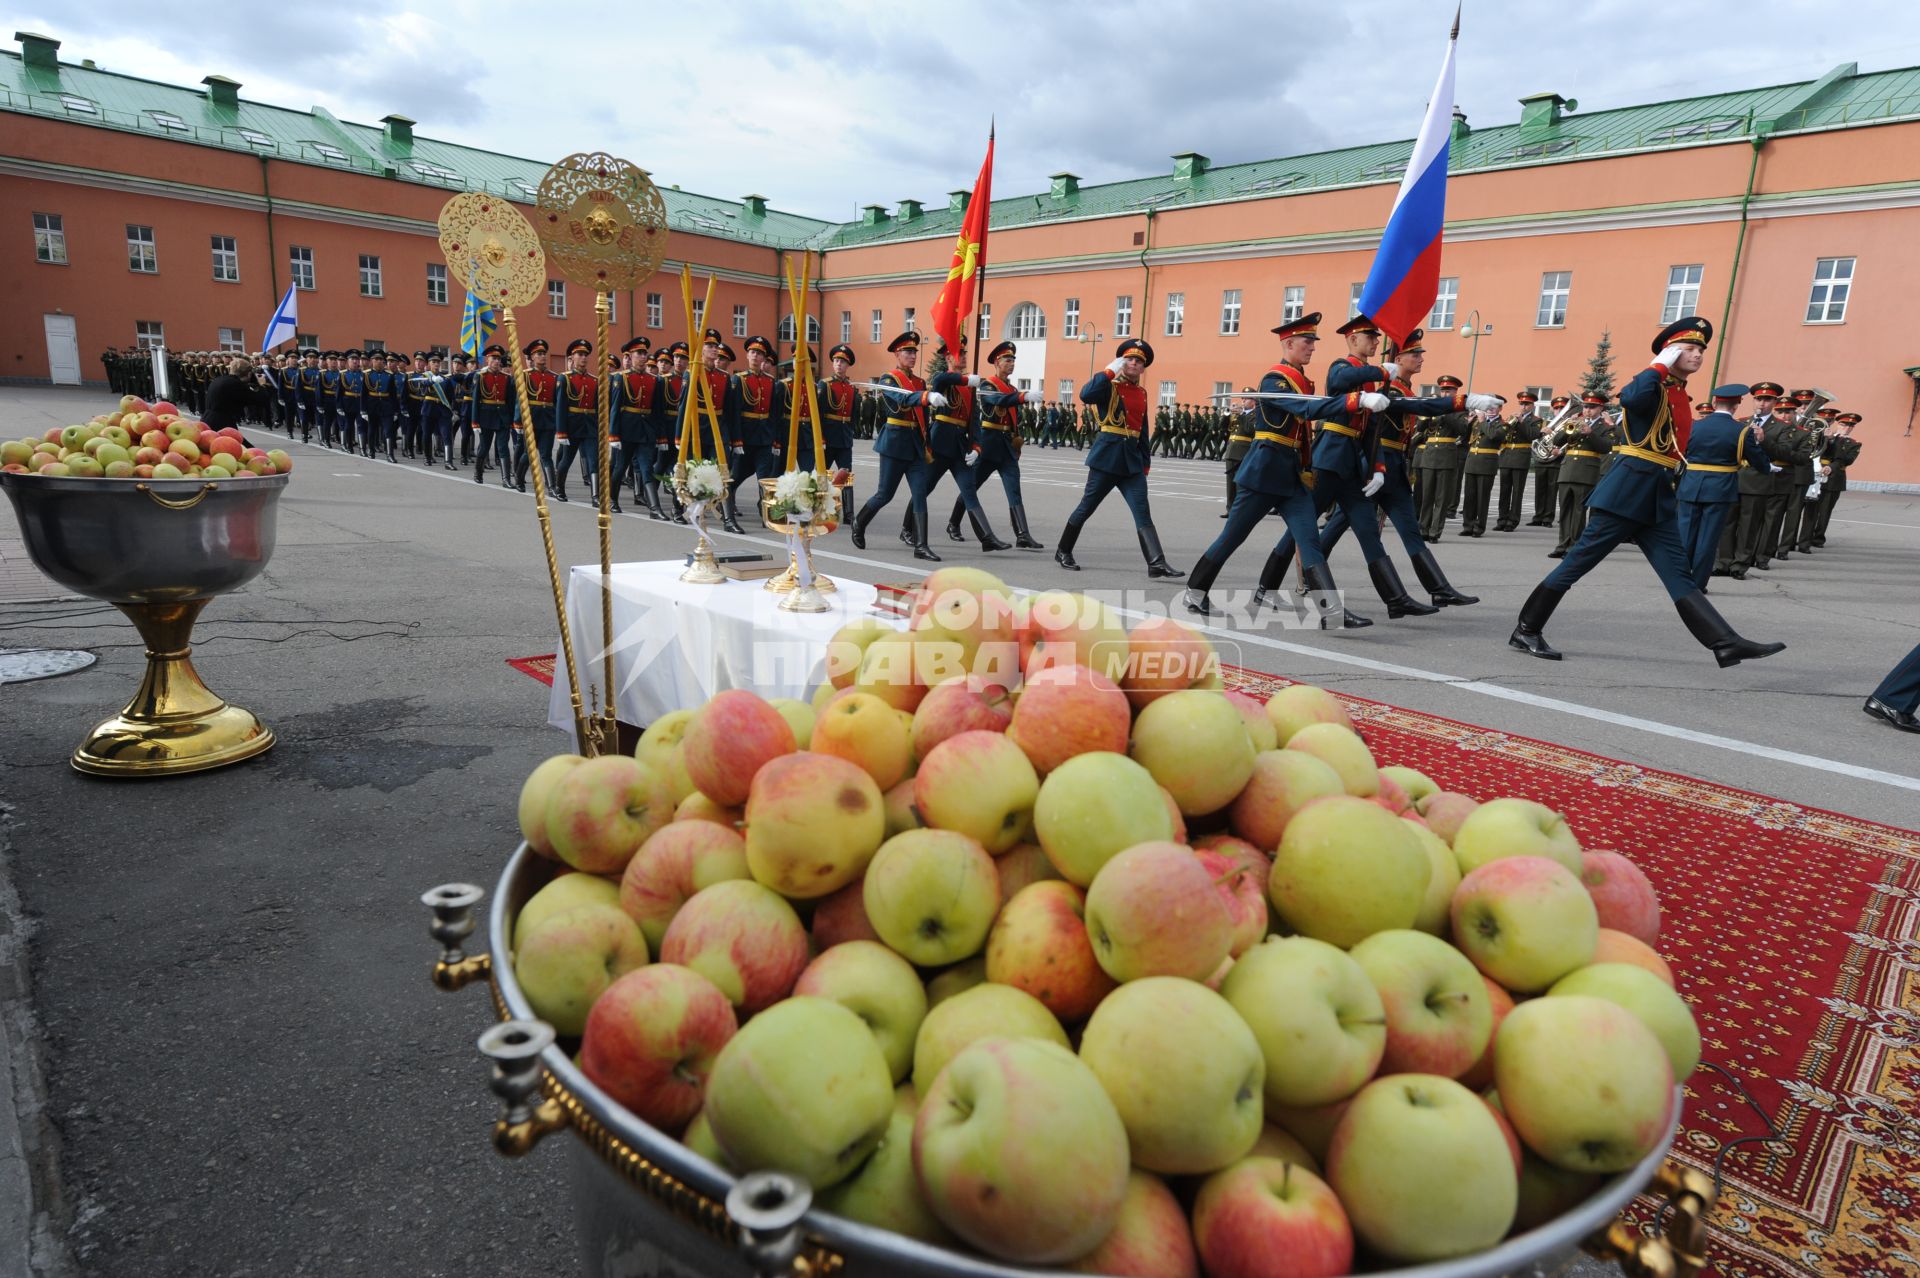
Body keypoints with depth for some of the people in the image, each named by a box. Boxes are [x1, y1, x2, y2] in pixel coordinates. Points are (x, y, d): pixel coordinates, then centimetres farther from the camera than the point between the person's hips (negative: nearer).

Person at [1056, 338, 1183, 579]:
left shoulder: (1142, 393, 15)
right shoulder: (1109, 386, -3)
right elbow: (1086, 396, -25)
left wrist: (1146, 462, 16)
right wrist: (1109, 371, -21)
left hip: (1132, 458, 5)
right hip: (1107, 454, -5)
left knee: (1143, 513, -5)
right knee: (1086, 507, 4)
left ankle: (1157, 564, -10)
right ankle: (1063, 552, 21)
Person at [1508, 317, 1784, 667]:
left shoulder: (1680, 395, 19)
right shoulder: (1653, 384, -7)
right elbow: (1630, 398, -33)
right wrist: (1660, 364, -19)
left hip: (1658, 495, 9)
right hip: (1627, 489, -9)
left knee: (1678, 574, 3)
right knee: (1580, 560, -4)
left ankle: (1727, 644, -1)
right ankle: (1526, 630, 3)